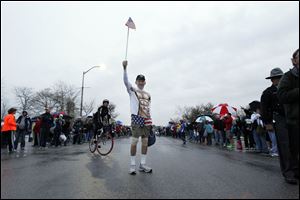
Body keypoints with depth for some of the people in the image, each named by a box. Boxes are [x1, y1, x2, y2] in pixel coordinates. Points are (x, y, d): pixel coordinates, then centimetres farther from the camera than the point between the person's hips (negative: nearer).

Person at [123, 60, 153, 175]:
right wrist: (125, 68, -26)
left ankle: (142, 165, 18)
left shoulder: (148, 95, 18)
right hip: (136, 118, -5)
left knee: (145, 142, 6)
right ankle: (132, 165, 7)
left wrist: (150, 121, 13)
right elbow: (125, 81, -12)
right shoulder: (132, 90, 6)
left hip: (146, 119, 5)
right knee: (134, 141, -4)